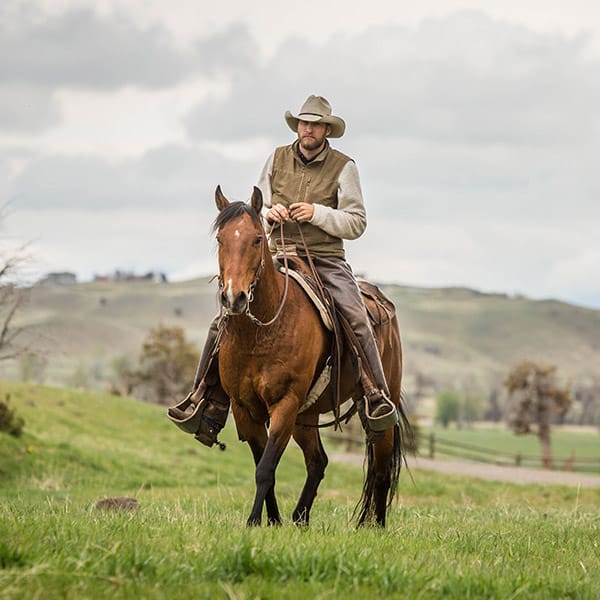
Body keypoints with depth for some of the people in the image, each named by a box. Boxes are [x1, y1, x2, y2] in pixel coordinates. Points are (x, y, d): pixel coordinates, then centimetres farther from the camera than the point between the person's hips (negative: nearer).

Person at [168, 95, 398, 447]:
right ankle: (208, 399, -4)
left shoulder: (343, 167, 1)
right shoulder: (278, 159, 10)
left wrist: (318, 213, -15)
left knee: (357, 319, -26)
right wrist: (268, 214, -6)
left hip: (327, 259, -3)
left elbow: (357, 223, -1)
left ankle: (378, 397, -18)